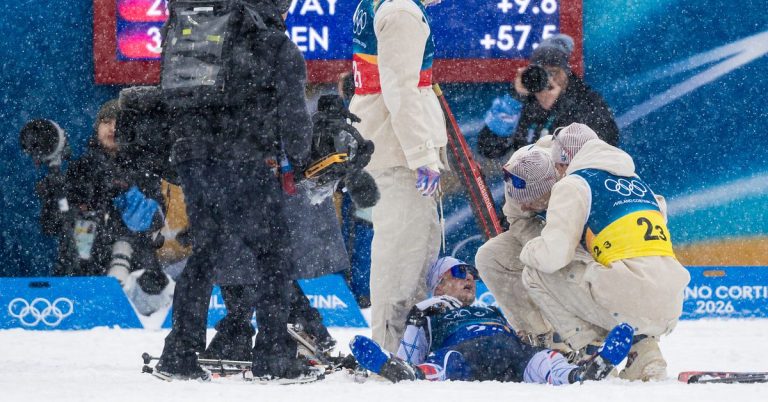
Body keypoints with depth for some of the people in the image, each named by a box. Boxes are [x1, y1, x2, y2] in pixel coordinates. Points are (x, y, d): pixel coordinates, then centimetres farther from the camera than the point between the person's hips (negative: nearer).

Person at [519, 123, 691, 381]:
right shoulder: (638, 182, 27)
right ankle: (647, 360, 12)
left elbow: (553, 254, -5)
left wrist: (528, 252, 18)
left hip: (629, 304, -6)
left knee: (536, 273, 9)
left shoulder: (573, 184, 5)